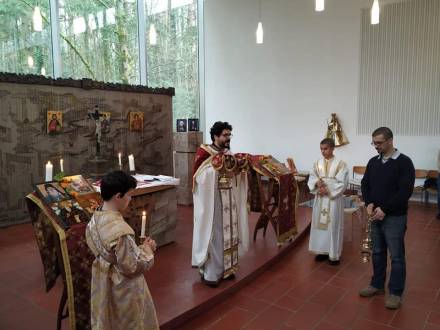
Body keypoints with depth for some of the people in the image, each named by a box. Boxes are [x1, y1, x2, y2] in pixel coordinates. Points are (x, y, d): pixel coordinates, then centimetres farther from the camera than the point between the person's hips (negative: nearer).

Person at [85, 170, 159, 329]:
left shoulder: (95, 218, -8)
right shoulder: (120, 230, -34)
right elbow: (131, 267, -27)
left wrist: (137, 249, 4)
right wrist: (147, 249, -10)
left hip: (103, 282, 8)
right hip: (123, 287, -8)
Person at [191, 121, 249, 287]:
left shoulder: (228, 153, 10)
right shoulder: (203, 153, -11)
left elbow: (236, 177, 14)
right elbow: (199, 177, -19)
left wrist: (239, 169, -7)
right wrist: (218, 169, -24)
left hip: (229, 199, 7)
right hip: (212, 200, -7)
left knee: (228, 232, 12)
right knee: (213, 234, -2)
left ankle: (226, 267, 26)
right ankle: (209, 272, 9)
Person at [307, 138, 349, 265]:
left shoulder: (340, 164, -7)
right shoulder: (317, 163, 5)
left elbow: (342, 183, -12)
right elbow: (311, 178, 5)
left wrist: (327, 190, -18)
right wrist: (317, 183, -16)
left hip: (334, 199, -4)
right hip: (320, 198, 4)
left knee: (333, 225, 1)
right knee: (319, 223, 9)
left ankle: (334, 254, 13)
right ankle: (322, 250, 23)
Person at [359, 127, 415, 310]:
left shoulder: (404, 162, -11)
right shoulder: (373, 162, 8)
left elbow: (405, 191, -17)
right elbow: (365, 184, 10)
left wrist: (385, 209, -19)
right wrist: (369, 203, -8)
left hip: (395, 217, -6)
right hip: (376, 216, 6)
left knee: (396, 256, 4)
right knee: (377, 252, 16)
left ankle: (395, 292, 16)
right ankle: (377, 285, 29)